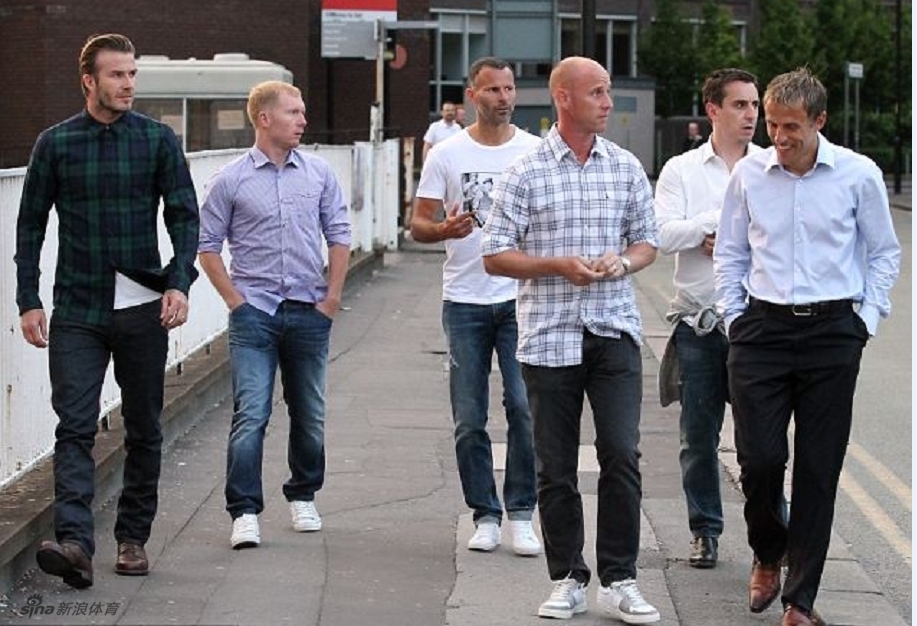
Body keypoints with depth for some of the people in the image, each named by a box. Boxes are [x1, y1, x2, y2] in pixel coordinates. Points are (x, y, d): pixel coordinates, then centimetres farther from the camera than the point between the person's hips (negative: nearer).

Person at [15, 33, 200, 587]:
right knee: (75, 427, -11)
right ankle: (75, 542, -20)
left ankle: (133, 538, 19)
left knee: (144, 430, 7)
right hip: (76, 312, -1)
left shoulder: (158, 140, 3)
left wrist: (180, 283, -12)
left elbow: (184, 216, 3)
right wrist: (29, 301, 0)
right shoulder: (56, 143, 4)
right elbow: (31, 224, 7)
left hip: (142, 310, 1)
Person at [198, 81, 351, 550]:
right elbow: (208, 246, 2)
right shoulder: (231, 181, -1)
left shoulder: (319, 174, 7)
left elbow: (338, 237, 11)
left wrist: (331, 298, 4)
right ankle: (244, 513, -9)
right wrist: (236, 301, -5)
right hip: (254, 313, -3)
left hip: (309, 312, 3)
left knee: (308, 415, 12)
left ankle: (303, 498, 29)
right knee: (250, 415, -11)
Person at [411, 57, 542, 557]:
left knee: (524, 407, -10)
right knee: (469, 420, 4)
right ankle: (485, 516, 15)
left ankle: (521, 514, 1)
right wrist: (446, 229, -18)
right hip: (464, 301, 1)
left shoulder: (537, 153, 5)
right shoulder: (447, 154, 4)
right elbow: (418, 225, 3)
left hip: (520, 297, -1)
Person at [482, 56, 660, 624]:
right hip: (550, 334, -1)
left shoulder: (627, 168, 8)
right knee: (556, 466, 4)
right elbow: (495, 257, 0)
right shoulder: (525, 173, -1)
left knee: (622, 454, -7)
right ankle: (568, 580, 14)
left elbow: (647, 241, 15)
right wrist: (557, 265, -14)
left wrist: (621, 263, -7)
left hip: (615, 328, 1)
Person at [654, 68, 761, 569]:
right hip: (699, 321, 1)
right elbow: (665, 235, -7)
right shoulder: (682, 170, 5)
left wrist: (720, 236, -9)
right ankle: (705, 530, 18)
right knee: (699, 435, 7)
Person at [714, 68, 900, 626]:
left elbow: (884, 252, 9)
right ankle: (768, 555, 26)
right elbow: (730, 252, 15)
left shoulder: (859, 175, -2)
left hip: (832, 332, -1)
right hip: (763, 329, 1)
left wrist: (866, 318, 2)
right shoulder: (749, 173, 3)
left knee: (819, 470, 1)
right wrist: (736, 317, 8)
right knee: (759, 458, -5)